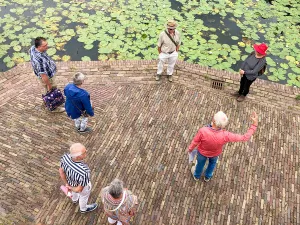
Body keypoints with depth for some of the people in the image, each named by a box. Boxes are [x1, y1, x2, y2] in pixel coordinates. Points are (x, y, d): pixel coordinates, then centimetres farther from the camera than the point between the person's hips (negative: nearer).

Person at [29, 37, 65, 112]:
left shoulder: (33, 48, -17)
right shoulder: (40, 60, -44)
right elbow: (44, 76, -34)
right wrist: (49, 85, -17)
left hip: (46, 74, 8)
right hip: (47, 78, -8)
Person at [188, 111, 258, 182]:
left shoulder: (203, 131, -43)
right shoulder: (225, 135, -41)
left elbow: (195, 142, -23)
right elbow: (245, 137, -30)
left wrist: (190, 148, -2)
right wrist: (254, 124, -26)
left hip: (202, 152, -1)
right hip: (215, 153, 1)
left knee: (200, 163, 32)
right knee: (212, 162, 36)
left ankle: (197, 175, 61)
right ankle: (207, 176, 62)